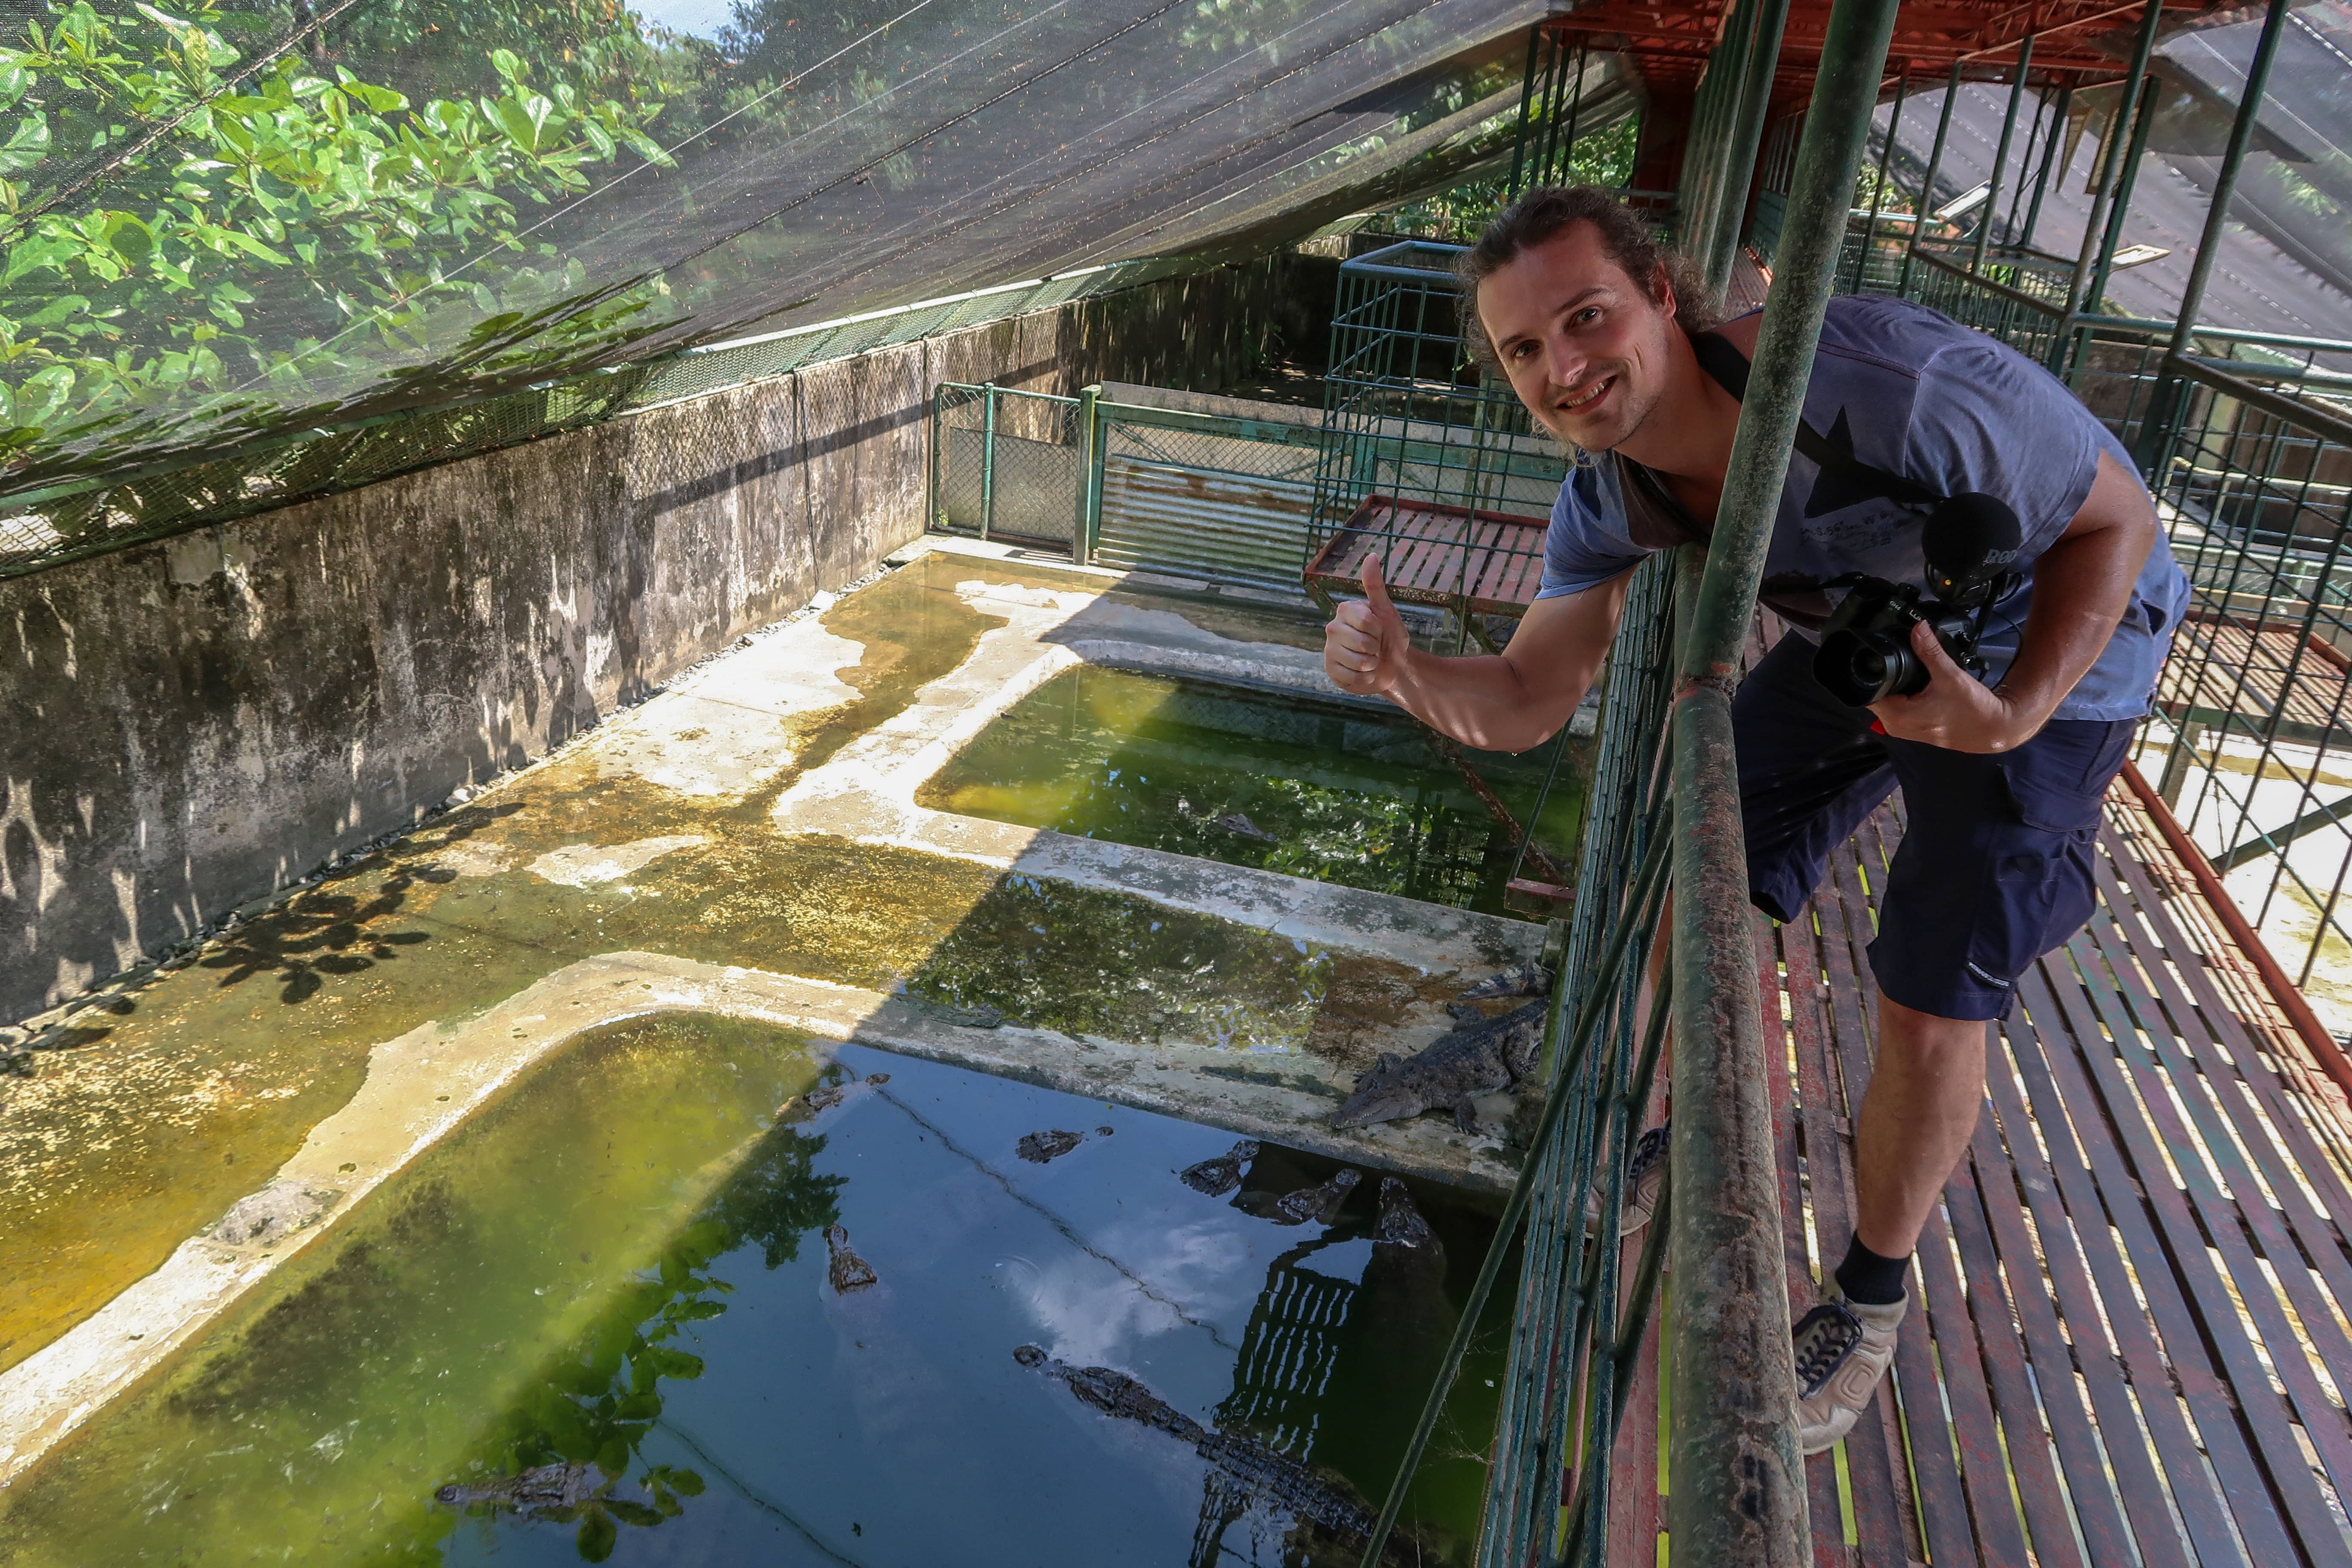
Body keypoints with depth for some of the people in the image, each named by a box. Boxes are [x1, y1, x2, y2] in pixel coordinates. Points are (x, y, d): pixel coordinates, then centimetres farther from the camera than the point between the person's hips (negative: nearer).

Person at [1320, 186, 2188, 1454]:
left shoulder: (1884, 384, -39)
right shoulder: (1607, 498, -18)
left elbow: (2117, 519, -24)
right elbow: (1524, 704, -14)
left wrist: (2012, 717, -38)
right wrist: (1403, 673, -36)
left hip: (2052, 655, -5)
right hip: (1853, 643, 5)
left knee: (1930, 1008, -6)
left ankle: (1870, 1302, 19)